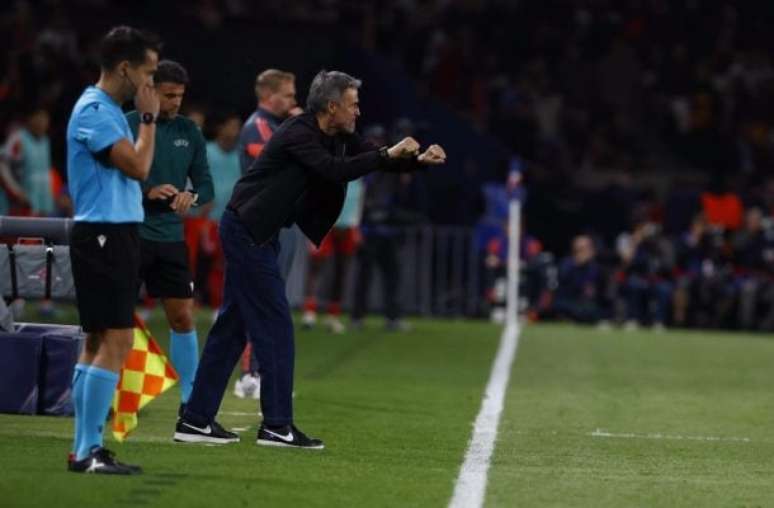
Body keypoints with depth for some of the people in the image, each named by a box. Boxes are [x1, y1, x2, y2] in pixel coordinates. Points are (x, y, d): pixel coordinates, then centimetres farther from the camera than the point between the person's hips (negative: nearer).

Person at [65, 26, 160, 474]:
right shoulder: (95, 110, -14)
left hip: (114, 235, 11)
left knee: (99, 342, 10)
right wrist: (149, 118, -11)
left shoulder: (109, 110, 17)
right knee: (116, 340, -13)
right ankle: (87, 451, -13)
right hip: (104, 235, -11)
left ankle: (87, 448, 12)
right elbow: (138, 167, -20)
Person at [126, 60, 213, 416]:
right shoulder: (127, 126, -6)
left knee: (182, 317, 6)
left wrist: (191, 196, -12)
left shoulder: (188, 131, 8)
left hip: (171, 237, 5)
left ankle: (191, 399, 13)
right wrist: (147, 192, -23)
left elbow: (205, 184, 10)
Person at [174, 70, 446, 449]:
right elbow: (337, 171, -32)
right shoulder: (298, 134, -19)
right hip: (247, 230, -10)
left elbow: (373, 159, 12)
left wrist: (418, 160, -6)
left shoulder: (338, 138, 8)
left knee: (233, 326, 9)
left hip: (257, 234, 10)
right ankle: (276, 425, -4)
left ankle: (196, 420, 12)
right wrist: (388, 154, -26)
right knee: (275, 326, -8)